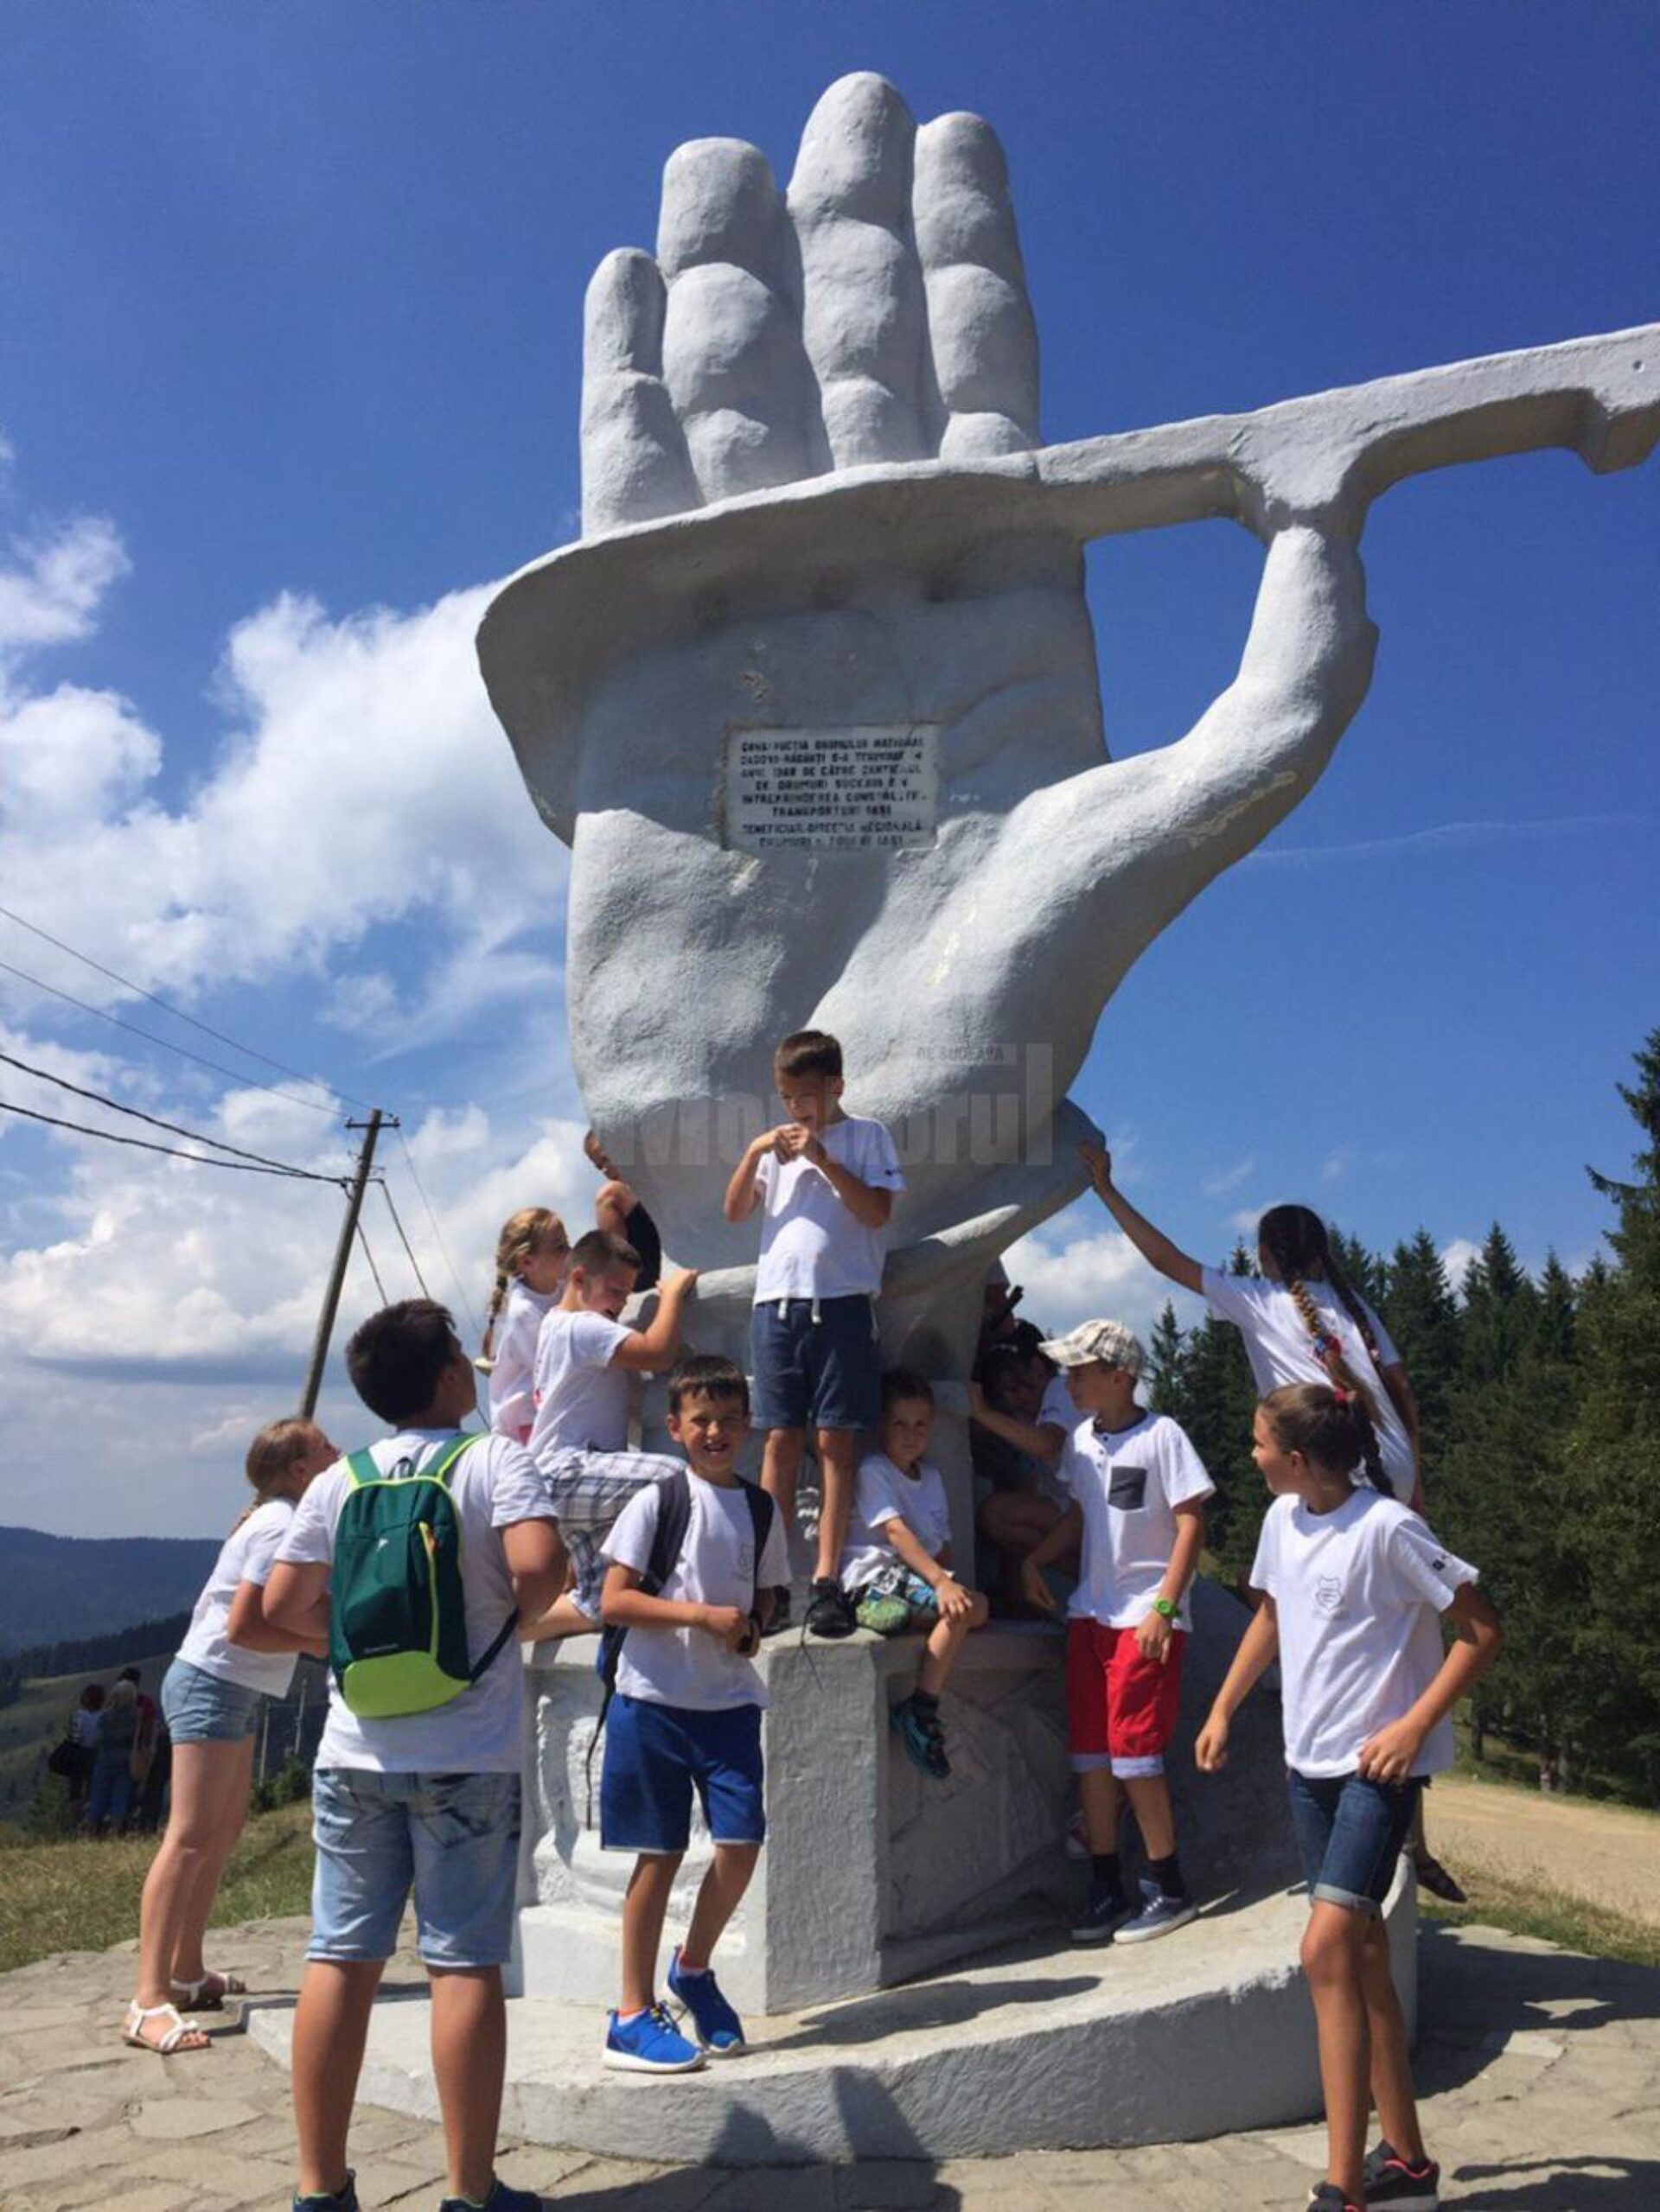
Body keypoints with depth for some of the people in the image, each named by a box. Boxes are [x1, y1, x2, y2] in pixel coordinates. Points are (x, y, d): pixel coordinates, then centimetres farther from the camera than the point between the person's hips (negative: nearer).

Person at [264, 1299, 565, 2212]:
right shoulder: (495, 1459, -8)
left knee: (340, 1957, 11)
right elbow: (537, 1565, -22)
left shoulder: (339, 1481, 4)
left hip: (355, 1752, 4)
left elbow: (283, 1606, 3)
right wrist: (519, 1612, -1)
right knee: (464, 1964, 4)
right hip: (466, 1756, -4)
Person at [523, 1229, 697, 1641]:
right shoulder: (581, 1327, -11)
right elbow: (657, 1353, -22)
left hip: (567, 1481, 11)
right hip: (566, 1473, -11)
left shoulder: (558, 1325, 23)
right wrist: (673, 1293, -9)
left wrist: (666, 1297, 17)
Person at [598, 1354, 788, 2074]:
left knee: (742, 1845, -3)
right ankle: (633, 2015, 17)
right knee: (660, 1854, 2)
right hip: (654, 1697, -4)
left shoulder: (761, 1508, 8)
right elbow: (614, 1602, -10)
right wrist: (703, 1615, -18)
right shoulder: (656, 1499, -5)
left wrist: (752, 1628, -3)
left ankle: (693, 1969, 24)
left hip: (730, 1699, 4)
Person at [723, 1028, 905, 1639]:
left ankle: (826, 1582, 1)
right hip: (777, 1301, 3)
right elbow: (735, 1212, 13)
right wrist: (754, 1153, -1)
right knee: (781, 1440, 3)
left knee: (835, 1440, -2)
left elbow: (877, 1211, -6)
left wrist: (823, 1159, -12)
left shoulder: (866, 1136, 6)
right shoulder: (777, 1143, 18)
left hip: (841, 1302, -3)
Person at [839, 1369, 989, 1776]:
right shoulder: (872, 1470, -7)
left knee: (977, 1609, -11)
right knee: (960, 1610, -25)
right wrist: (940, 1581, -30)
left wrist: (950, 1582, -2)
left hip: (919, 1579, 8)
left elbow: (942, 1542, 17)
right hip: (873, 1579, -8)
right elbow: (896, 1531, -20)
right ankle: (921, 1711, -18)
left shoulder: (930, 1474, 17)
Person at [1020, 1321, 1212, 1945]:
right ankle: (1106, 1892, 20)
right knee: (1089, 1753, 8)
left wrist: (1164, 1607, -17)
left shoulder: (1161, 1435, -11)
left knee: (1133, 1752, -6)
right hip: (1089, 1613, 7)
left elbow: (1191, 1525, -11)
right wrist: (1035, 1559, 5)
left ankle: (1167, 1889, 12)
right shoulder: (1080, 1438, 8)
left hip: (1145, 1618, -7)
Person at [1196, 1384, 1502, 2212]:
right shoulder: (1283, 1518, 3)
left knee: (1328, 1947, -16)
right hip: (1309, 1761, 7)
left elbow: (1480, 1631, -14)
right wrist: (1221, 1711, 15)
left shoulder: (1389, 1529, -18)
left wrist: (1414, 1726, -19)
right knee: (1361, 1954, 14)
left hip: (1378, 1763, -7)